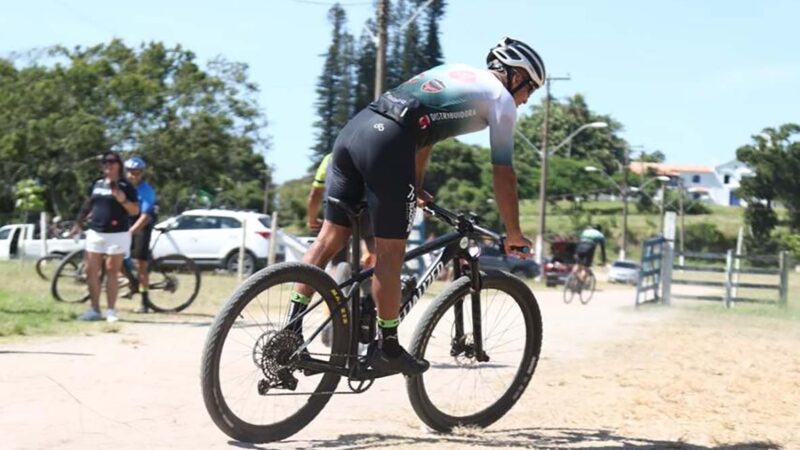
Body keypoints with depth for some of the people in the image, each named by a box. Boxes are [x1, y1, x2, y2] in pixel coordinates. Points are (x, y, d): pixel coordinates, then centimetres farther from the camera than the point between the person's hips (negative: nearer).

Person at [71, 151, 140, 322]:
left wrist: (122, 200, -21)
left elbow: (135, 211, -5)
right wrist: (78, 223, 16)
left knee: (112, 272, -1)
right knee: (91, 271, 3)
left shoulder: (125, 186, -2)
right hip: (95, 233, 5)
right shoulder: (96, 184, 12)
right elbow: (87, 205, 21)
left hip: (117, 234, -5)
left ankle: (111, 311, 6)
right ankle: (95, 309, 12)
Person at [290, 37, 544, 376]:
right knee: (390, 255, 2)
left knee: (330, 239, 11)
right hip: (387, 143, -8)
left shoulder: (454, 72, 32)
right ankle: (387, 349, 12)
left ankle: (291, 330, 12)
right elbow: (503, 175, 9)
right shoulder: (501, 99, 10)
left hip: (351, 130, 8)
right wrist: (514, 234, 18)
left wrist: (415, 188, 46)